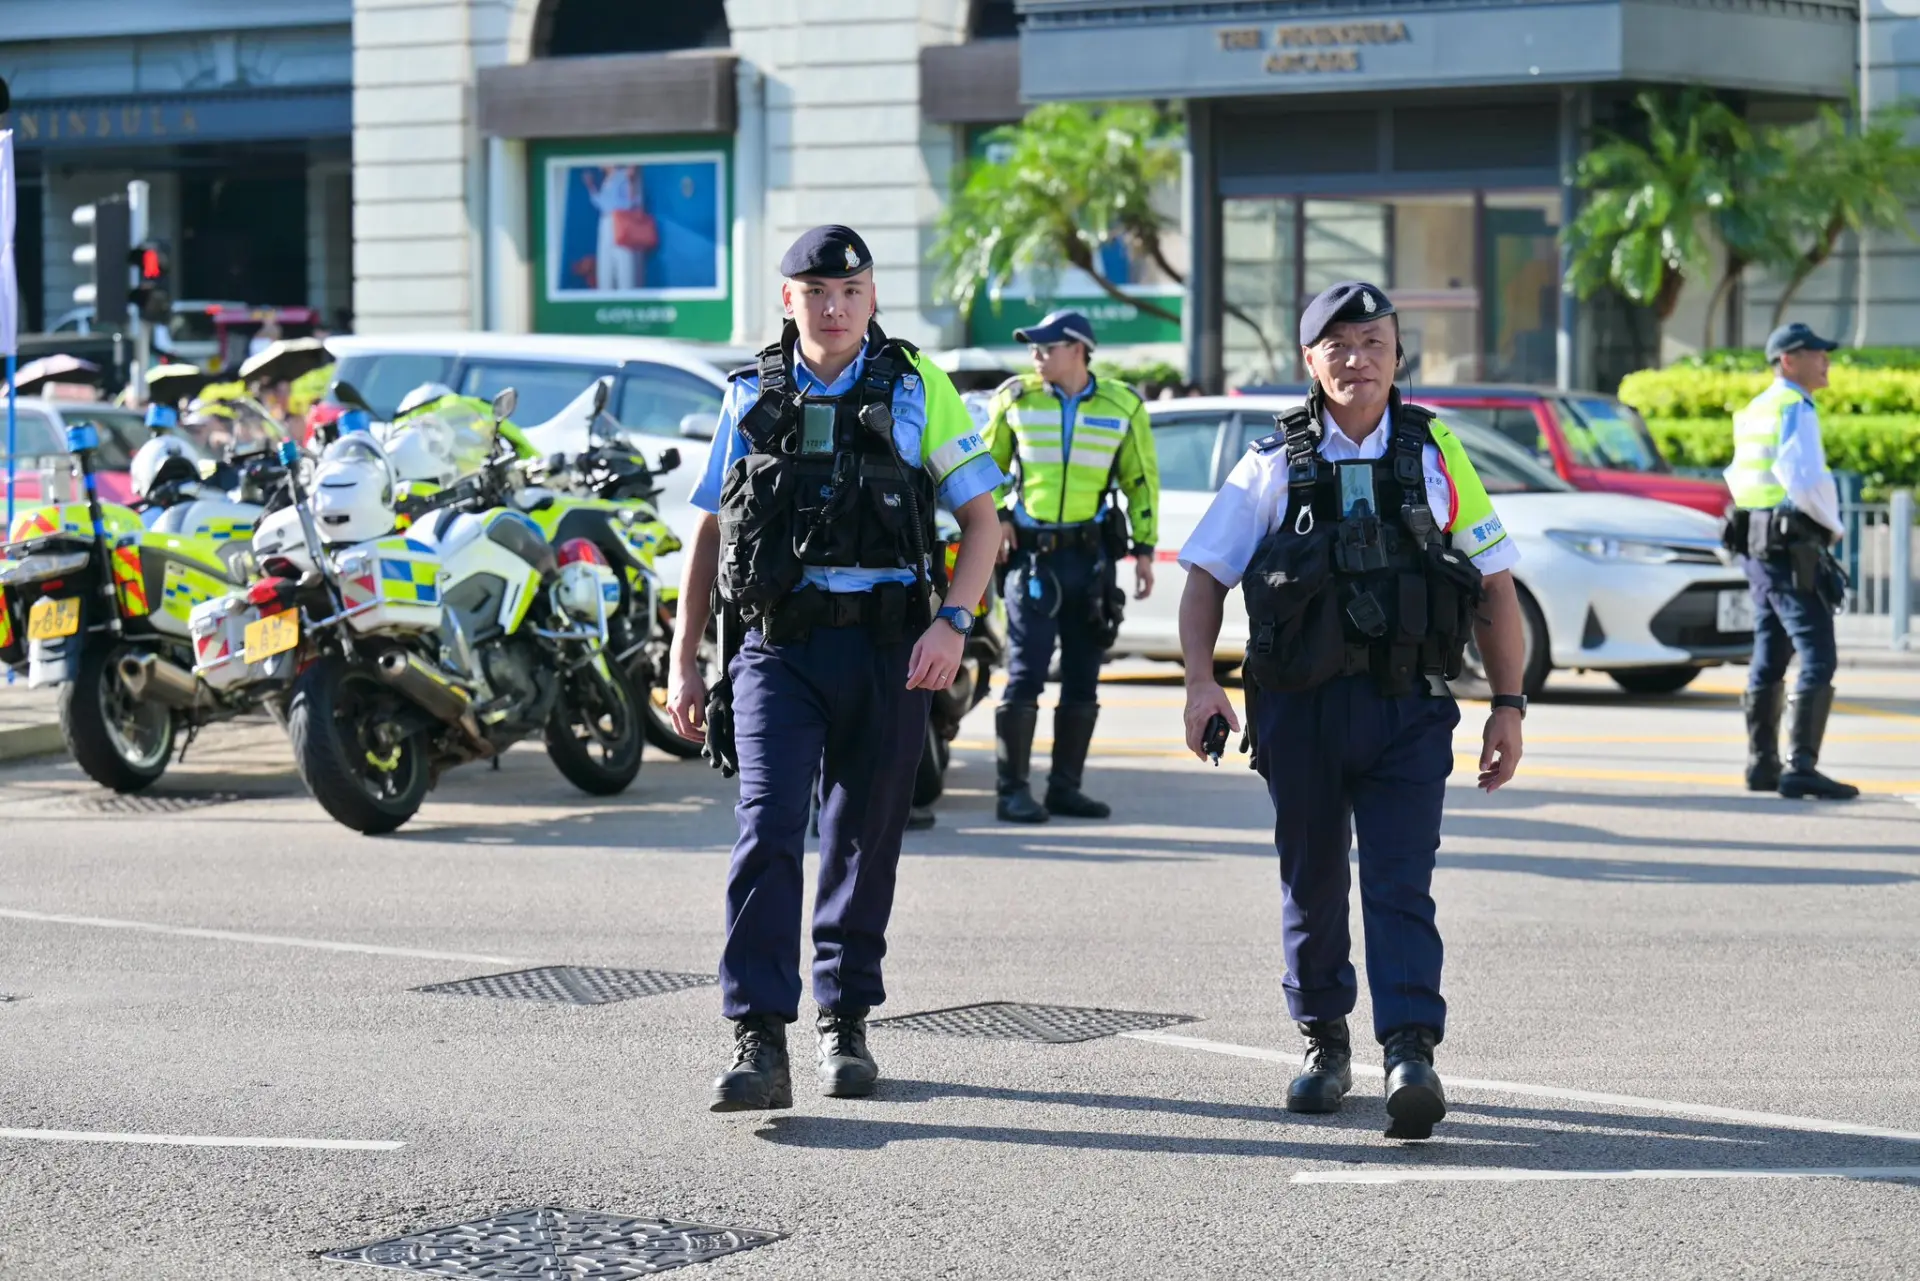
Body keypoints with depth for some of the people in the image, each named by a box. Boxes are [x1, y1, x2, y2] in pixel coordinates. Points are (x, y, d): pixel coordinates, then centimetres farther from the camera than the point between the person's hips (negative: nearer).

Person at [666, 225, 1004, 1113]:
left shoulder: (918, 391, 4)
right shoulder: (751, 399, 9)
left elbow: (981, 519, 4)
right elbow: (708, 533, 15)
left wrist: (953, 622, -12)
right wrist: (682, 662, 10)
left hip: (887, 647, 0)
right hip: (776, 644, 0)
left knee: (864, 840, 8)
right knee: (768, 830, -14)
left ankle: (845, 1024, 23)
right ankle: (759, 1044, -18)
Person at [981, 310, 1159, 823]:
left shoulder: (1122, 406, 4)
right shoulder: (1015, 398, 3)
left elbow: (1142, 480, 12)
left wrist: (1144, 549, 5)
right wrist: (992, 516, -2)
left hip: (1091, 555, 2)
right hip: (1031, 552, -2)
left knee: (1082, 680, 6)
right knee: (1025, 675, -8)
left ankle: (1065, 786, 15)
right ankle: (1013, 790, -4)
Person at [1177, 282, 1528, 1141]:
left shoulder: (1435, 456, 8)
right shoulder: (1275, 466, 6)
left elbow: (1494, 587, 11)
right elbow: (1204, 578, 7)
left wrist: (1509, 705, 5)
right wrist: (1201, 683, -8)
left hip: (1407, 710, -1)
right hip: (1299, 707, 1)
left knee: (1401, 887, -11)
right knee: (1313, 886, 10)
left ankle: (1411, 1055, -20)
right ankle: (1325, 1046, 25)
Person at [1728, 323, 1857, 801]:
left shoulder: (1755, 410, 17)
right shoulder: (1794, 408, -13)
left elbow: (1737, 476, 23)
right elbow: (1804, 477, -24)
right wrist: (1832, 524, -8)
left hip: (1756, 542, 10)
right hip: (1791, 546, -10)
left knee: (1769, 658, 15)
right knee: (1818, 659, -12)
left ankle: (1761, 764, 19)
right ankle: (1801, 767, -19)